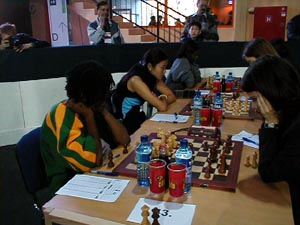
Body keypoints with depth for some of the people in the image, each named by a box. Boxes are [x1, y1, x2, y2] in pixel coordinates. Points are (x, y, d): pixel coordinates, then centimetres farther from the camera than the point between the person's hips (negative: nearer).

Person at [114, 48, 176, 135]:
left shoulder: (154, 77, 1)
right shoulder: (135, 80, -25)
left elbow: (172, 96, 3)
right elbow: (162, 107, -28)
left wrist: (158, 101, -15)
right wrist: (163, 99, -7)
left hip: (137, 120, 7)